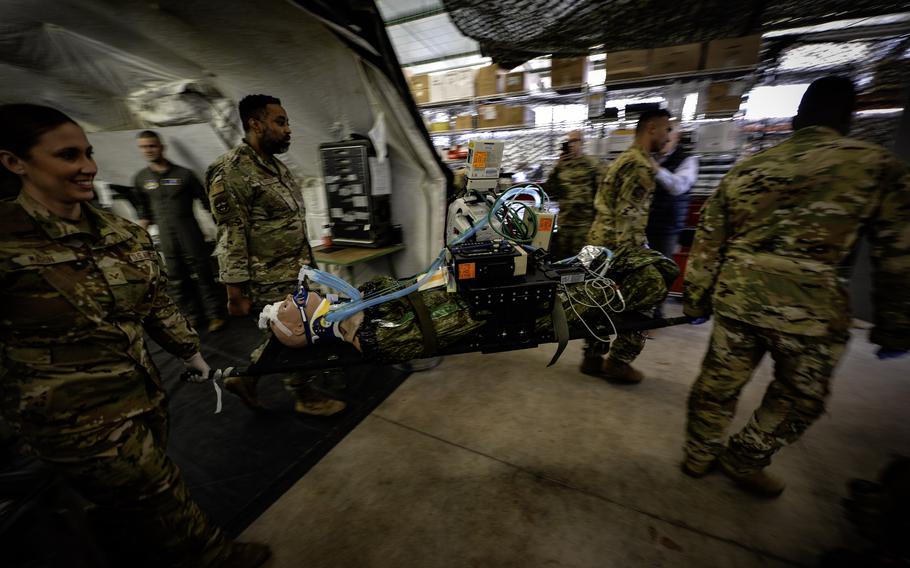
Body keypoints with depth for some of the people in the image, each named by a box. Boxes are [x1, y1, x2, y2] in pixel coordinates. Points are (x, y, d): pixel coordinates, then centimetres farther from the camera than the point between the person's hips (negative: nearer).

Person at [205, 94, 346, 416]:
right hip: (273, 281, -9)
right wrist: (236, 292, -17)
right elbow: (231, 238, -18)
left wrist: (307, 264, 19)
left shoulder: (276, 166, 13)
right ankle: (305, 397, 29)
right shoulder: (231, 172, -15)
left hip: (296, 273, 9)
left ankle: (245, 378, 38)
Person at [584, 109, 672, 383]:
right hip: (620, 245, -10)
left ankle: (593, 357, 23)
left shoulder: (625, 158, 20)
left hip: (600, 239, 10)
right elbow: (626, 215, -21)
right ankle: (618, 362, 12)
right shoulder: (642, 165, -12)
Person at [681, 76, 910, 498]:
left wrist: (696, 299, 16)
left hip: (736, 296, 3)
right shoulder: (875, 164, 2)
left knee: (718, 383, 17)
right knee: (798, 399, 21)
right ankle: (743, 461, 34)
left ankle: (699, 456, 34)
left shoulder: (745, 169, 9)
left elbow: (708, 242, 9)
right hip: (810, 306, -2)